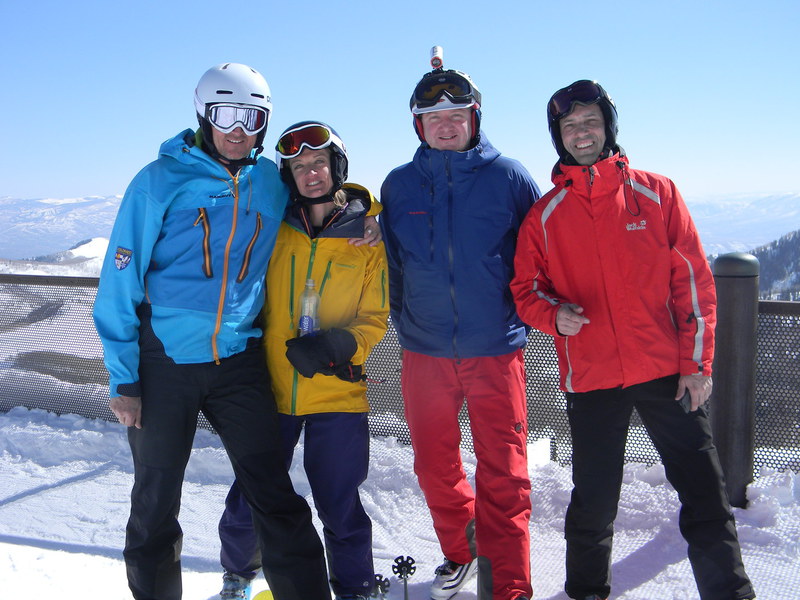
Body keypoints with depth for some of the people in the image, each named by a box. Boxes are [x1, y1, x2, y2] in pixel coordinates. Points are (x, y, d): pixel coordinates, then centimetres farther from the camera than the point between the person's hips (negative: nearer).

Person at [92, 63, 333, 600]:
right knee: (155, 503, 11)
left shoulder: (272, 184, 3)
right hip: (164, 362, -2)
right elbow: (121, 280, -7)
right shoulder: (161, 180, -7)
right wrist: (123, 378, -9)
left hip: (238, 360, 2)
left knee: (275, 495, 1)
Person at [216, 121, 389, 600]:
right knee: (249, 503, 10)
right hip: (271, 388, 2)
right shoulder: (274, 229, 2)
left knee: (340, 506, 3)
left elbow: (375, 317, 0)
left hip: (338, 394, -1)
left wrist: (332, 348, -17)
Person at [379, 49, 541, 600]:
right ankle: (460, 552, 36)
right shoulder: (398, 186, 6)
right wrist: (405, 324, 12)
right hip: (424, 352, 3)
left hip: (496, 351, -2)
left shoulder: (509, 178, -1)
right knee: (435, 467, 13)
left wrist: (522, 316, 0)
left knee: (503, 474, -1)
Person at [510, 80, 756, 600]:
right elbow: (526, 288, 8)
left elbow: (693, 280, 2)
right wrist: (554, 314, -15)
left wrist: (697, 361, -4)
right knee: (594, 502, 10)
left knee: (704, 491, 3)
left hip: (666, 371, 0)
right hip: (590, 378, 1)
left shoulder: (656, 193, 3)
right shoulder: (545, 214, 5)